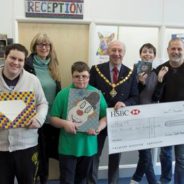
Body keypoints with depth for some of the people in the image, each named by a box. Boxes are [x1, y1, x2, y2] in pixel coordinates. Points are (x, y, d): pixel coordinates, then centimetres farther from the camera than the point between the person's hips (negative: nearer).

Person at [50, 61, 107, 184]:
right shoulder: (63, 94, -6)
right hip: (68, 146, -2)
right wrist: (64, 123, -22)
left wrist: (98, 128, -17)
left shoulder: (97, 94, -1)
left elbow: (106, 116, 1)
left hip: (88, 146, 2)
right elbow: (53, 118, -3)